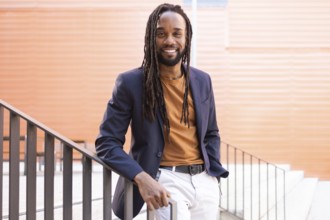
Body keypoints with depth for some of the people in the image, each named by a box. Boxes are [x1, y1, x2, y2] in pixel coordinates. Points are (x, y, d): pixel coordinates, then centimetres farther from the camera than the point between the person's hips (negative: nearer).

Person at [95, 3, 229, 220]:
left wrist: (214, 175, 5)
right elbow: (107, 142, -7)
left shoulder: (202, 81, 8)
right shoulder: (130, 82, -6)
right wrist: (142, 178, -21)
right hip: (167, 181, -5)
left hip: (204, 181, 5)